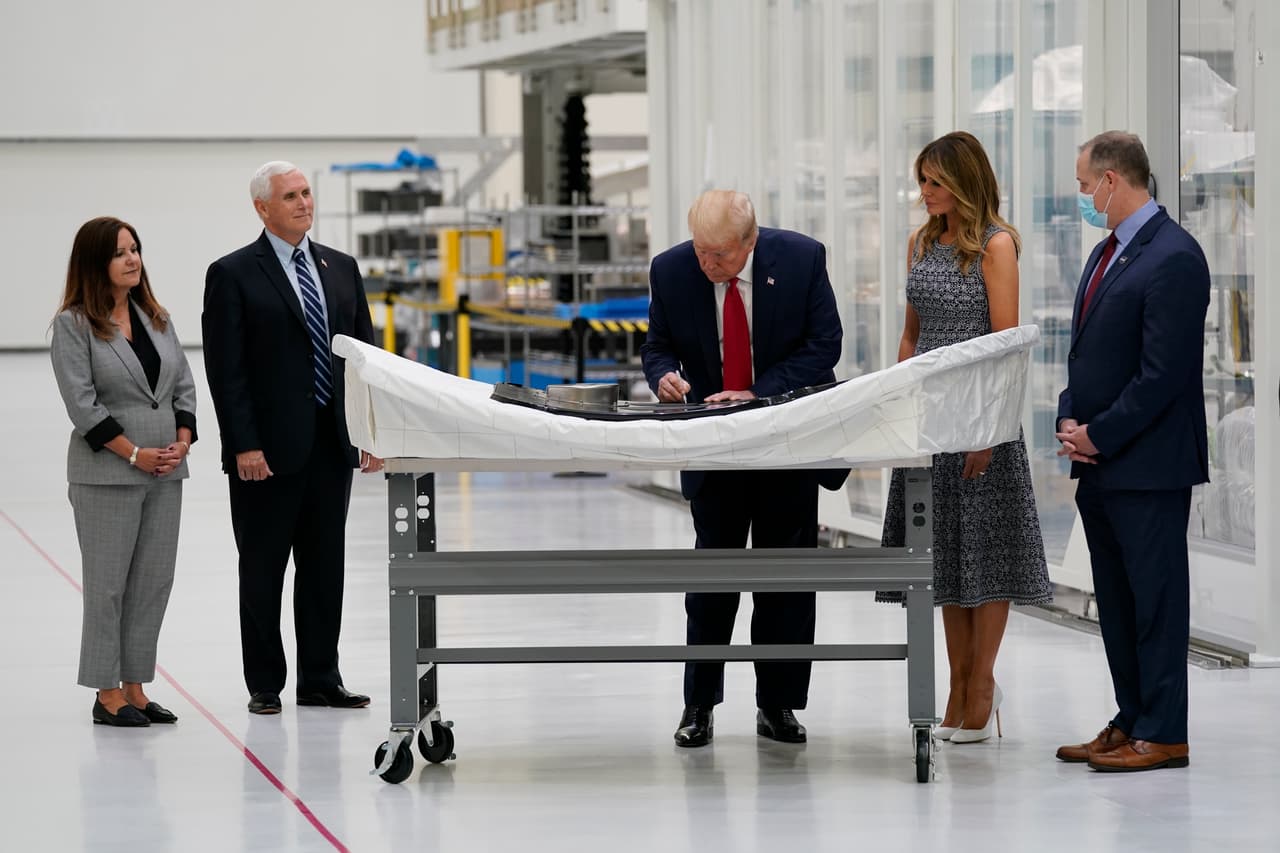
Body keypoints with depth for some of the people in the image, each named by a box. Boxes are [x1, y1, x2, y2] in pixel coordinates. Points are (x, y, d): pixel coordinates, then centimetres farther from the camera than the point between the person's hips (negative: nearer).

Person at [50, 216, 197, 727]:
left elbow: (184, 388, 13)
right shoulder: (73, 325, -5)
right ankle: (108, 694, 3)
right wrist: (135, 454, -15)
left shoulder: (157, 320, 13)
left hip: (165, 474, 6)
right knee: (108, 584, -2)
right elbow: (82, 403, -12)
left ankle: (135, 688, 12)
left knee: (154, 581, 6)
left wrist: (181, 442, -4)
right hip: (106, 475, -6)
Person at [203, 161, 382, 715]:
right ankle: (264, 685, 11)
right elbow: (226, 370, -9)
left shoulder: (341, 269, 12)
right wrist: (244, 445, -16)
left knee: (324, 566, 9)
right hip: (268, 450, -5)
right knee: (262, 571, 3)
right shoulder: (233, 275, -4)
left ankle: (320, 680, 17)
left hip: (331, 443, 5)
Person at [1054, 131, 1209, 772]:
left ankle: (1162, 735, 1)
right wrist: (1069, 419, 4)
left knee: (1157, 598, -3)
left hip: (1149, 465, -9)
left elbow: (1163, 373, -19)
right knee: (1115, 600, 13)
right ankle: (1131, 722, 21)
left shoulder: (1174, 258, -15)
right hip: (1100, 463, 9)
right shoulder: (1106, 255, 16)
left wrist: (1099, 436, -14)